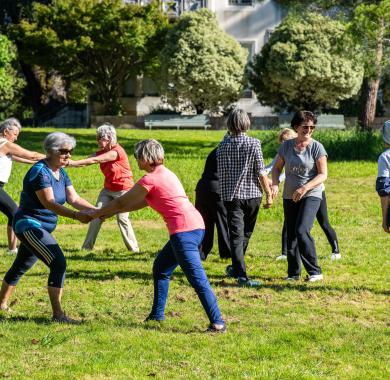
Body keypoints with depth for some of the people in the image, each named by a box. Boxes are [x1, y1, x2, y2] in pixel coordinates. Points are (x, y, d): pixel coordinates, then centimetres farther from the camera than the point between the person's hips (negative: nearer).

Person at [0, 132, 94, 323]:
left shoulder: (61, 173, 8)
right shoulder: (40, 172, -20)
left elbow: (74, 199, 1)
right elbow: (49, 203, -30)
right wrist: (76, 216, -41)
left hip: (41, 228, 10)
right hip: (29, 225, -10)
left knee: (20, 267, 21)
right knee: (59, 263, -20)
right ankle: (58, 314, -21)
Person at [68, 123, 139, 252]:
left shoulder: (116, 151, -21)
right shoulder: (101, 153, 4)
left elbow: (94, 160, -26)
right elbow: (86, 162, -9)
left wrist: (72, 163, -30)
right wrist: (70, 163, -27)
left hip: (123, 190, -7)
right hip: (108, 190, 7)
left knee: (122, 218, -10)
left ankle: (133, 248, 2)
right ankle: (87, 246, -1)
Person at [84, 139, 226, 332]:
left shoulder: (150, 180, -7)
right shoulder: (165, 173, 21)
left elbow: (122, 202, 2)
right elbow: (141, 202, 28)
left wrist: (97, 213, 16)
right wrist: (109, 213, 29)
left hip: (184, 231, -10)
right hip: (195, 227, 10)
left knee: (197, 278, -12)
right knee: (161, 267, 22)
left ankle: (217, 322, -17)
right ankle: (157, 314, 28)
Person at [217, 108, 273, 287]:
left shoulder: (223, 145, -1)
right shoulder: (254, 143, -8)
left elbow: (221, 172, 6)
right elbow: (261, 172, -10)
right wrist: (269, 194, -2)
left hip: (230, 196, 1)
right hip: (252, 195, 0)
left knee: (236, 235, -3)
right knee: (245, 234, 18)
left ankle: (241, 275, -16)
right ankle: (236, 268, 32)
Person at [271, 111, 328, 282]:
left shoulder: (316, 147, -7)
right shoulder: (286, 146, 3)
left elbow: (323, 174, -9)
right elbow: (277, 167, 13)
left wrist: (305, 188, -22)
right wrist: (275, 184, -7)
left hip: (311, 195, -5)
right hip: (289, 196, 5)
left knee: (302, 230, -21)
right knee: (291, 235, 9)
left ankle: (315, 271, -13)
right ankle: (293, 273, 22)